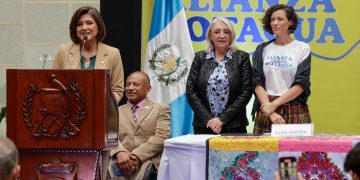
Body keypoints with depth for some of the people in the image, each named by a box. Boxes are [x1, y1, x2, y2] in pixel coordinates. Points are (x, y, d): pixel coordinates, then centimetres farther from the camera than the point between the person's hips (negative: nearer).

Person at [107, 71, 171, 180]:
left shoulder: (161, 109, 14)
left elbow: (162, 137, -1)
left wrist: (138, 156, -15)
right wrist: (120, 153, -16)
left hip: (148, 160, -1)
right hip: (120, 160, 1)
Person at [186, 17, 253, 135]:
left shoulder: (242, 58, 3)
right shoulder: (200, 58, 7)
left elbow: (246, 91, -3)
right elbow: (190, 91, 3)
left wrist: (223, 118, -10)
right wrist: (208, 119, -8)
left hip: (234, 126, -1)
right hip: (203, 126, 1)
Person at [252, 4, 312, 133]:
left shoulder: (302, 48, 4)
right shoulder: (262, 50, 10)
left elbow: (301, 84, -3)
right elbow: (257, 83, 2)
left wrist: (275, 104, -10)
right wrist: (271, 111, -11)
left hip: (295, 109, -1)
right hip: (267, 109, 1)